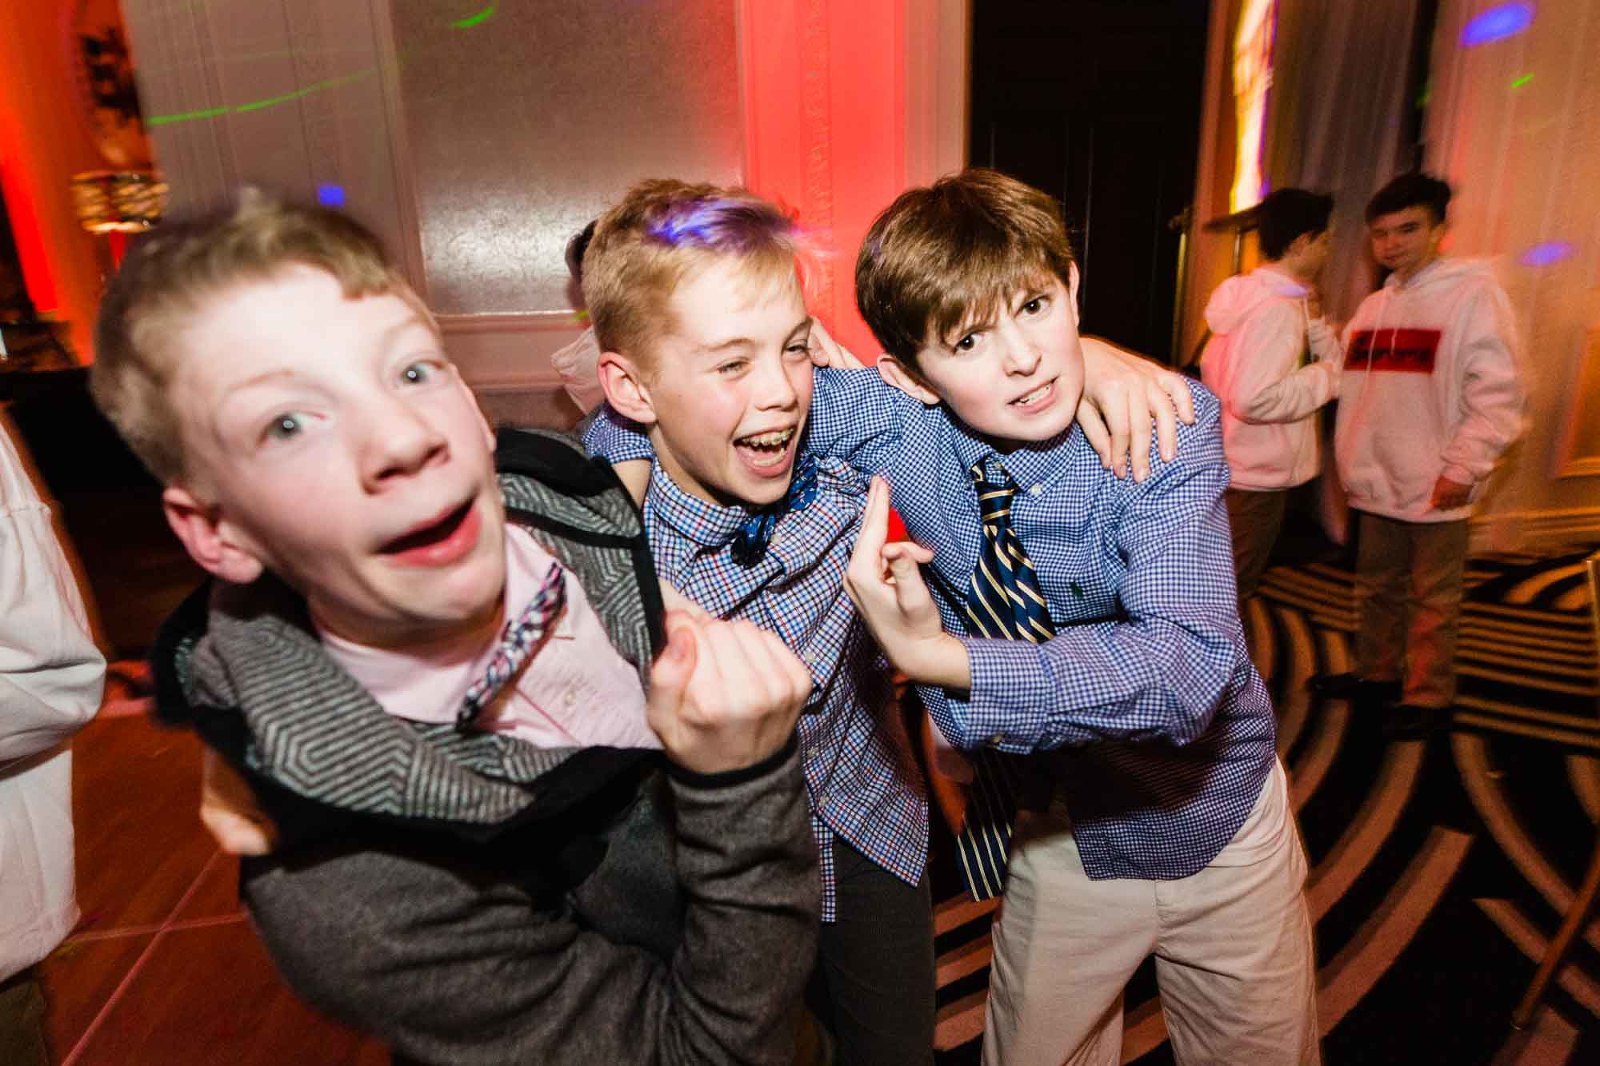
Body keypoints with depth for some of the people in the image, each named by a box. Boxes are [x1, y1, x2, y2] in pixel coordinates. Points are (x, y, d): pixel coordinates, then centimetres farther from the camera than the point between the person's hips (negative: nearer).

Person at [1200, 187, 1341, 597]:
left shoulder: (1253, 294, 10)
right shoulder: (1278, 309, -20)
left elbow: (1334, 357, 15)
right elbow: (1255, 398, -30)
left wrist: (1313, 320, -3)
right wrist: (1328, 375, -18)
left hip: (1230, 468, 10)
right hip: (1254, 478, -10)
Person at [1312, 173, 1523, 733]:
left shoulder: (1473, 293, -7)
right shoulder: (1373, 306, 11)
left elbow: (1498, 394, -12)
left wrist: (1464, 468, -16)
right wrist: (1351, 457, 4)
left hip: (1435, 491, -6)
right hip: (1376, 483, 6)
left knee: (1433, 601, 4)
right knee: (1377, 589, 16)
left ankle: (1428, 695, 17)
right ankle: (1376, 673, 31)